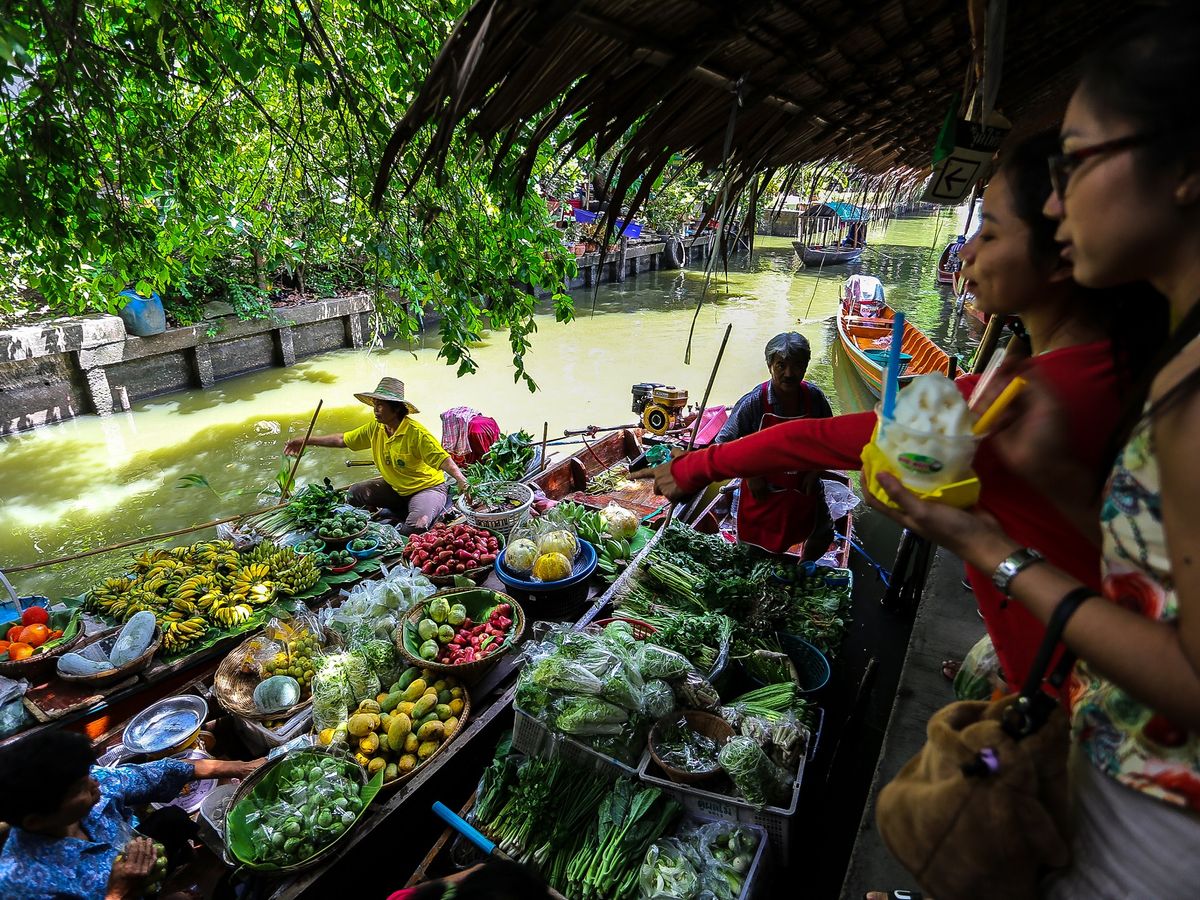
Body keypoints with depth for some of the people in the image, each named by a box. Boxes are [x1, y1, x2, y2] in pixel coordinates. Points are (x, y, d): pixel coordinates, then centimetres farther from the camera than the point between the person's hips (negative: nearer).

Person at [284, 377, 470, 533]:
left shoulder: (416, 433, -23)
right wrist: (306, 441, 9)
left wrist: (461, 480, -47)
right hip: (395, 487, 9)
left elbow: (443, 458, -30)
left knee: (414, 528, -33)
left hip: (428, 487, -9)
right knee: (355, 492, 1)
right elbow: (343, 439, 9)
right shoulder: (375, 428, -1)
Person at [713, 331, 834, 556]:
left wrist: (815, 470, -5)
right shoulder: (753, 402, -22)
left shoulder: (814, 397, -10)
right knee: (757, 554, 8)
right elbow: (723, 443, -14)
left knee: (823, 536, 21)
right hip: (763, 492, -4)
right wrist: (751, 475, -18)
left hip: (804, 489, 4)